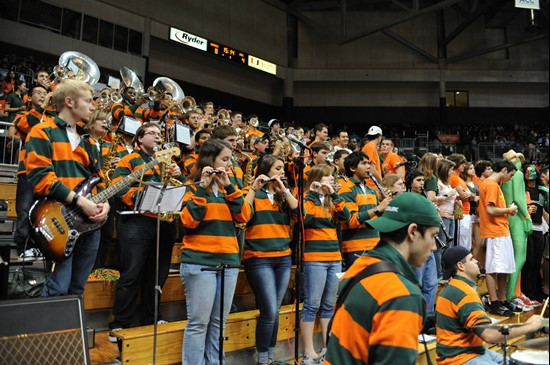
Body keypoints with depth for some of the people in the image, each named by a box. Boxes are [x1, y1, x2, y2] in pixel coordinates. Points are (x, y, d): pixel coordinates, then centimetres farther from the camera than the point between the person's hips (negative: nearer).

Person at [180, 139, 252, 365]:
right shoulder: (193, 187, 0)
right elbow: (188, 220, -16)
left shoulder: (227, 188, 16)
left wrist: (228, 186, -6)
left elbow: (244, 216, 2)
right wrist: (202, 186, -16)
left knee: (219, 322, 11)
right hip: (199, 262, -5)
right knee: (198, 322, -2)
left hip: (228, 262, 6)